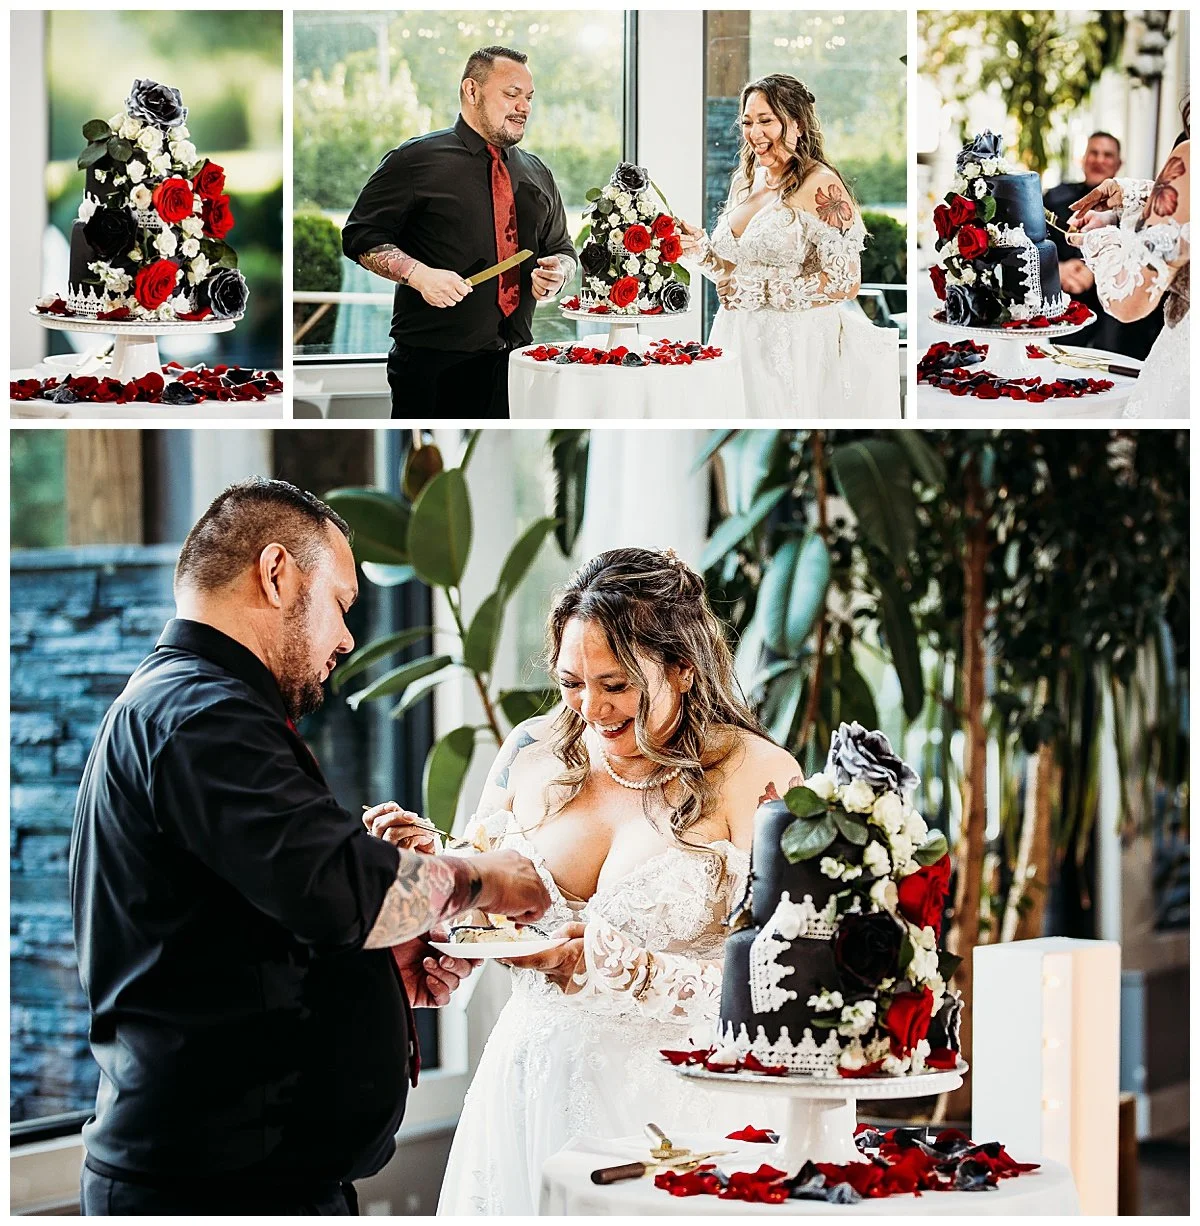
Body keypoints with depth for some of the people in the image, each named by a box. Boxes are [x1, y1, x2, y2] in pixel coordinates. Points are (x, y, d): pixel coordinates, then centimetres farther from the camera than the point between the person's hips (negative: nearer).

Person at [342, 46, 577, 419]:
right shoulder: (416, 159, -1)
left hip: (513, 358, 5)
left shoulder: (538, 175, 16)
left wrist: (556, 273, 2)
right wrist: (418, 274, -18)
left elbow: (561, 249, 27)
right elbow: (360, 236, -3)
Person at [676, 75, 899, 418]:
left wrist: (763, 292, -17)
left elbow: (845, 283, -17)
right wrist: (702, 251, 2)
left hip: (796, 348, -7)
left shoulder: (821, 187, -11)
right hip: (739, 343, 7)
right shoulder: (745, 181, 12)